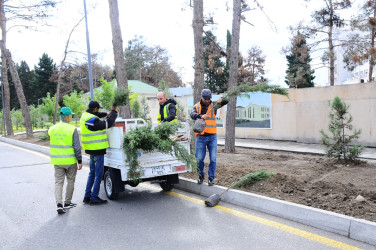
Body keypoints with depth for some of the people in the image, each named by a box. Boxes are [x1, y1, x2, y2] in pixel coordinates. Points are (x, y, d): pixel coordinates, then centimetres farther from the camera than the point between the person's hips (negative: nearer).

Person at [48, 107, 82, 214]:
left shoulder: (52, 129, 2)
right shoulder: (72, 129, -13)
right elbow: (76, 147, -14)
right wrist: (80, 161, -8)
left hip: (57, 161, 3)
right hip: (70, 161, -3)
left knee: (58, 182, 8)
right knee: (70, 181, 14)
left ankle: (59, 204, -6)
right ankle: (67, 203, 23)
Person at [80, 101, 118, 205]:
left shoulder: (85, 115, 9)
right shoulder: (92, 120, -20)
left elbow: (97, 115, 27)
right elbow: (108, 124, -21)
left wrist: (106, 113, 10)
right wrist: (113, 111, -9)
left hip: (91, 149, 10)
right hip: (97, 149, -10)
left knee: (92, 172, 18)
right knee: (98, 174, -1)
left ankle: (87, 196, 23)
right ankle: (94, 198, 5)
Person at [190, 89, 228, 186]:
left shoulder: (214, 105, 5)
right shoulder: (197, 106, 4)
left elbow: (226, 101, 1)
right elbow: (192, 114, -15)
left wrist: (221, 100, -22)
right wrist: (200, 116, -37)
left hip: (212, 136, 0)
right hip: (200, 137, 0)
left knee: (213, 158, 0)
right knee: (199, 158, 2)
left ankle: (211, 178, 13)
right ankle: (201, 175, 24)